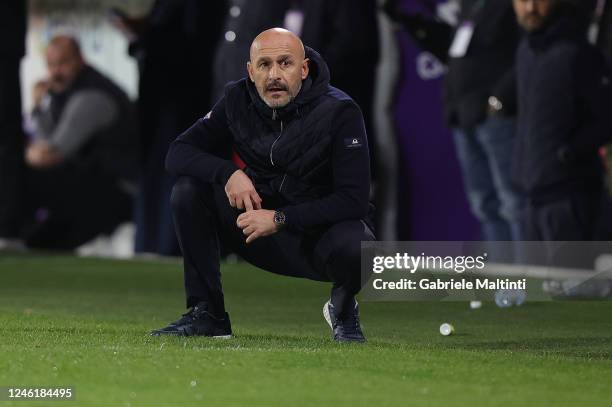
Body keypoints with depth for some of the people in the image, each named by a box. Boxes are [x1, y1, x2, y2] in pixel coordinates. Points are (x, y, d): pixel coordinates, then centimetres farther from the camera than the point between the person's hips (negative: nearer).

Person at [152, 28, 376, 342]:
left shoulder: (339, 112, -18)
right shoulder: (238, 101, -5)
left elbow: (354, 200, -23)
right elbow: (177, 153, -6)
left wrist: (280, 219, -30)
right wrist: (228, 173, -26)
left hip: (321, 231, -4)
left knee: (356, 245, -38)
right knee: (189, 189, -16)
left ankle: (342, 308, 0)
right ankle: (207, 313, -8)